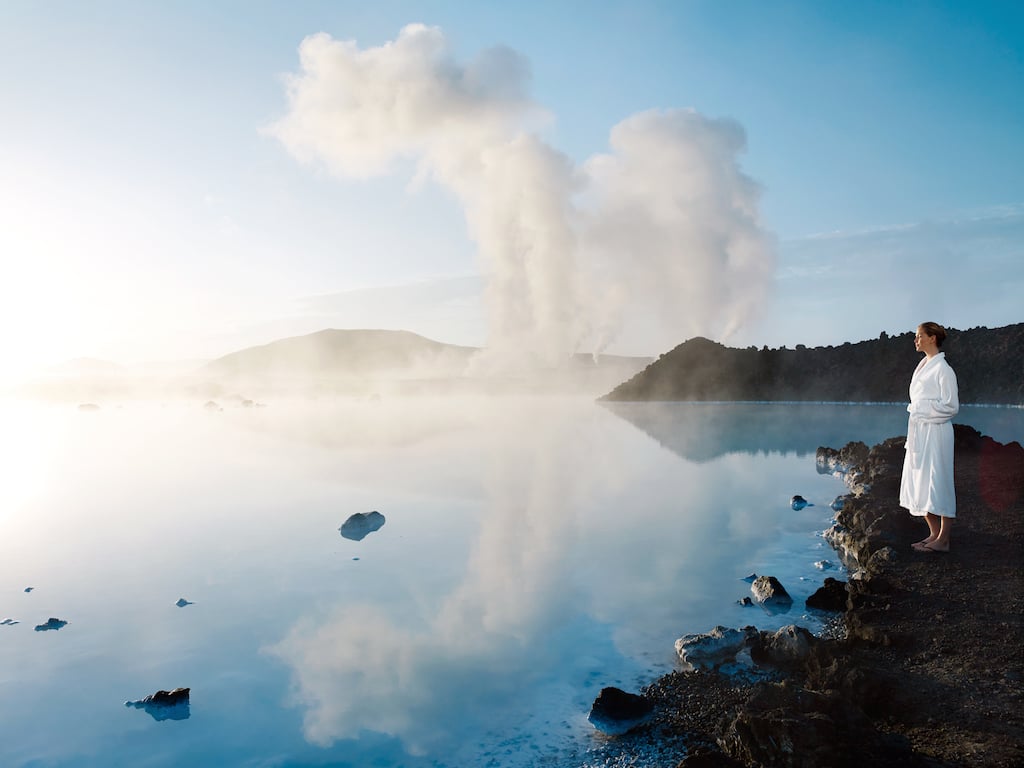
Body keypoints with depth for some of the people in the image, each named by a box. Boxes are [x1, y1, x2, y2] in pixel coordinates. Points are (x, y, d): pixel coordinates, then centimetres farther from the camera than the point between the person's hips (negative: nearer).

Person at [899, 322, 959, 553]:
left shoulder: (942, 369, -12)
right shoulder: (922, 367, 14)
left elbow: (950, 406, -14)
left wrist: (922, 411, -10)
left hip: (935, 432, -9)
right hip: (918, 433, 9)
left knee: (937, 483, -3)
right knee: (918, 484, 11)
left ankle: (943, 540, 5)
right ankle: (934, 533, 21)